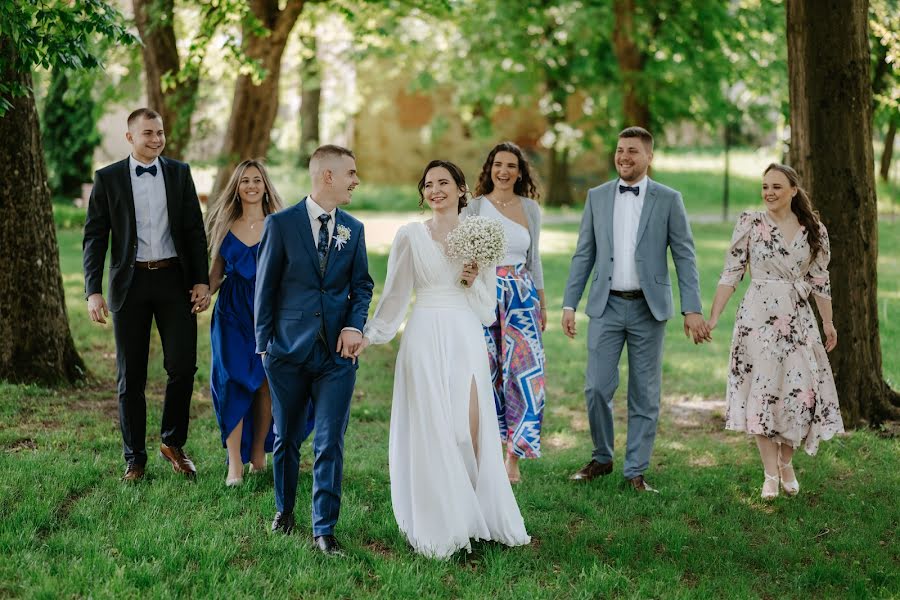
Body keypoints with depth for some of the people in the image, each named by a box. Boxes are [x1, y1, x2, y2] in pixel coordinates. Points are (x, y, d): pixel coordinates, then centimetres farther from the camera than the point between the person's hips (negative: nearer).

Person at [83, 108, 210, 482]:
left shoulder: (180, 173, 6)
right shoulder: (108, 178, 1)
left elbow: (195, 231, 7)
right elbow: (94, 238, 0)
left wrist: (202, 281, -1)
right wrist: (93, 291, -8)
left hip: (174, 281, 1)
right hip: (130, 283, -1)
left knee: (183, 365, -5)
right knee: (131, 377, 5)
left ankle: (173, 443, 16)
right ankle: (135, 460, 15)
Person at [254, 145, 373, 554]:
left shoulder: (353, 229, 8)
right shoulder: (281, 224, -3)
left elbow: (362, 285, 11)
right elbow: (265, 286, 0)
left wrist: (355, 325, -7)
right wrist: (264, 341, -1)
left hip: (337, 352, 2)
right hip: (288, 350, -2)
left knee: (330, 443, -3)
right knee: (286, 437, 12)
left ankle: (324, 528, 3)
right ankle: (284, 511, 32)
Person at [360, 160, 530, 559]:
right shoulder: (410, 236, 2)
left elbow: (488, 303, 10)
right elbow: (395, 293, 7)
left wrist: (474, 281, -9)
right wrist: (369, 334, 5)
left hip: (466, 337, 1)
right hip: (425, 338, -1)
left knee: (470, 428, -3)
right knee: (431, 430, -1)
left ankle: (472, 516, 8)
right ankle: (439, 523, 6)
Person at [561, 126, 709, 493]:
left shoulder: (668, 200, 0)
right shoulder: (597, 197, 6)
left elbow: (685, 256, -2)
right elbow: (584, 255, 8)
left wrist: (692, 309, -10)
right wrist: (569, 303, 2)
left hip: (649, 308, -1)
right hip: (606, 306, 2)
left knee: (644, 394, 4)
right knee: (596, 388, -2)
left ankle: (636, 471, 13)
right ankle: (602, 458, 19)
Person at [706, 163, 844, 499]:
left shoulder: (813, 230, 5)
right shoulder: (750, 222, -2)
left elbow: (820, 280, 12)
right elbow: (731, 273, -2)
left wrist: (828, 322, 12)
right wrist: (713, 317, -6)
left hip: (798, 319, 2)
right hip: (758, 316, -2)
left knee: (801, 390, -1)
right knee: (762, 389, -3)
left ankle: (786, 462, 22)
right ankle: (770, 474, 5)